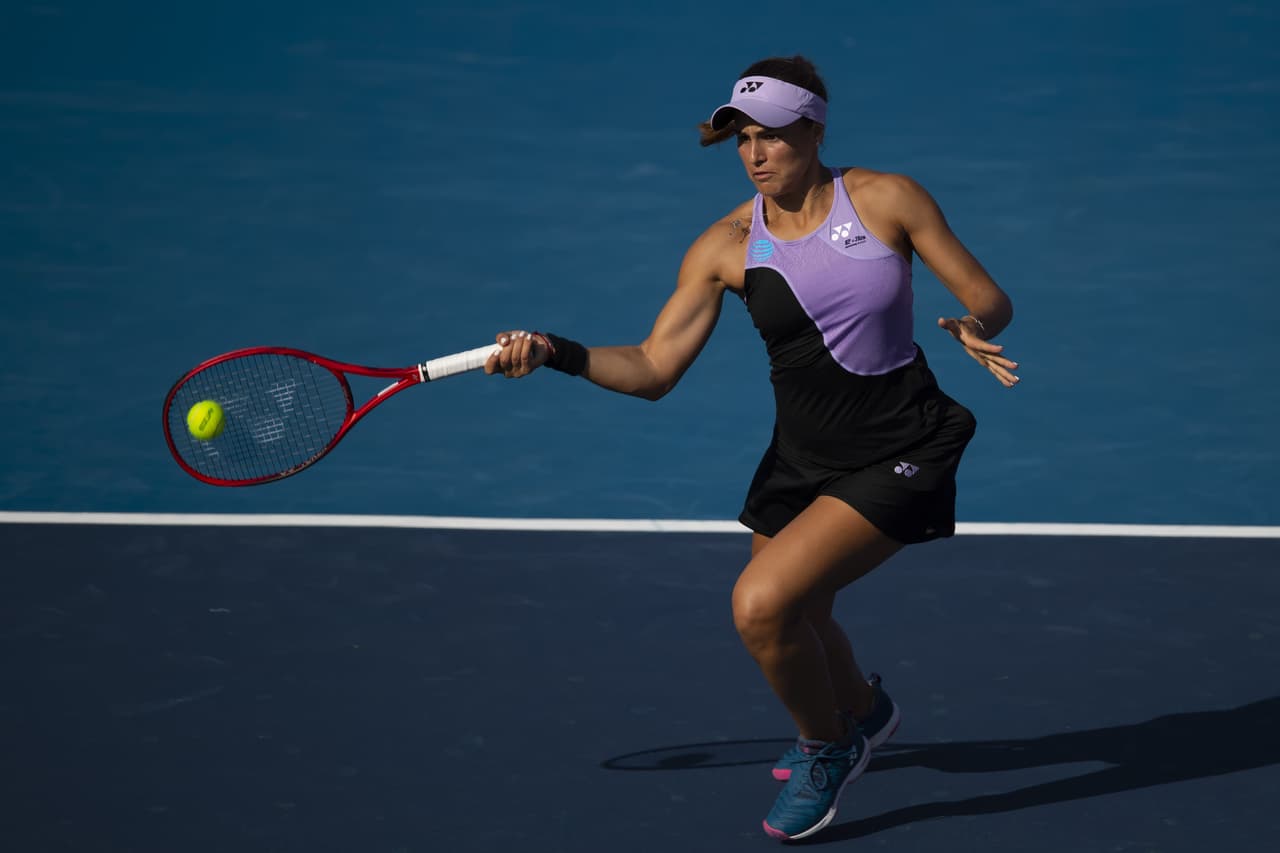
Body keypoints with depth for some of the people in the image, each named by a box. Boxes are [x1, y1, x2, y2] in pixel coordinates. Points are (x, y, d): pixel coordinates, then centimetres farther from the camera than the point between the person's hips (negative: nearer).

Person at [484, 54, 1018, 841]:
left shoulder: (886, 199, -12)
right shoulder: (726, 247, -5)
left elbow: (989, 297, -5)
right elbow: (653, 369, -8)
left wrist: (976, 326, -27)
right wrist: (555, 353, -23)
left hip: (896, 456, -5)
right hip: (801, 459, 5)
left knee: (763, 603, -21)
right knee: (790, 622, 23)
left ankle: (827, 750, 9)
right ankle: (860, 711, 61)